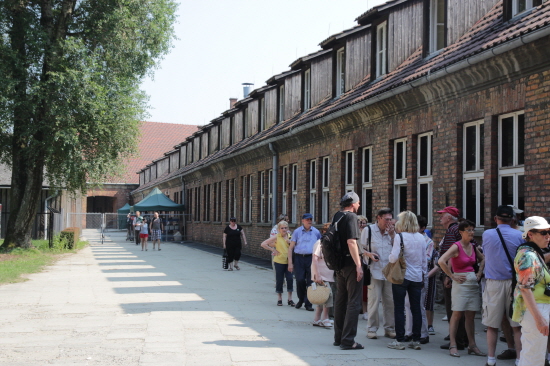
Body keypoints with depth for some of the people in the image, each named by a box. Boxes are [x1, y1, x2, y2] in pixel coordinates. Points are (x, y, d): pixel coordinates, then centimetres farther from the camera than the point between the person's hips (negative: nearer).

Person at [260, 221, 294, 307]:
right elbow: (263, 244, -6)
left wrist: (290, 243, -6)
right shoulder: (276, 237, -3)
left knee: (290, 279, -5)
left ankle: (290, 299, 6)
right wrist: (273, 250, -6)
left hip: (289, 261, 2)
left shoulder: (290, 237, 7)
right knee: (279, 280, 3)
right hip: (279, 261, -2)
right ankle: (279, 299, 16)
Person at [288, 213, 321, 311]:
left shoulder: (316, 232, 10)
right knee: (300, 280, -5)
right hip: (299, 258, -1)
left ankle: (308, 304, 5)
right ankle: (301, 299, 20)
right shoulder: (297, 232, 6)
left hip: (311, 258, 1)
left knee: (310, 281, -3)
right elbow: (291, 248, 6)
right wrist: (290, 263, -1)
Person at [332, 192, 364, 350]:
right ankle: (348, 340, -6)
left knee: (340, 300, 14)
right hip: (350, 264, -8)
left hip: (339, 264, 9)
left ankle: (338, 337, 21)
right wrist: (358, 265, -22)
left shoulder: (336, 217, 12)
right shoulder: (350, 217, -13)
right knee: (353, 302, -5)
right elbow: (351, 242, -21)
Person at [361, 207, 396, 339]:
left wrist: (392, 234, -1)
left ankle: (389, 328, 16)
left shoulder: (392, 232, 13)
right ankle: (371, 329, 6)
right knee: (374, 301, -4)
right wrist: (369, 254, -15)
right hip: (374, 271, -4)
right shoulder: (368, 230, 2)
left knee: (390, 301, 5)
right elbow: (360, 248, 4)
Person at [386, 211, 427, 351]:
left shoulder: (400, 237, -12)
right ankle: (416, 340, 12)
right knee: (416, 309, 9)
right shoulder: (421, 238, 4)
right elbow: (424, 259, 10)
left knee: (399, 309, 2)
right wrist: (423, 274, 20)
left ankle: (399, 340, 3)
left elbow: (394, 258, -17)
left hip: (401, 277, -5)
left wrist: (390, 256, 4)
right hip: (417, 277, 5)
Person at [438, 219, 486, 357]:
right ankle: (453, 345, 0)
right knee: (457, 314, -5)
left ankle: (472, 345, 13)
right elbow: (441, 261, -22)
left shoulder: (473, 247, 10)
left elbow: (482, 259, 29)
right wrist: (452, 276, -15)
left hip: (473, 282, 6)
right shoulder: (456, 247, -11)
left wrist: (480, 272, 13)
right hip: (461, 282, -6)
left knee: (470, 315, 9)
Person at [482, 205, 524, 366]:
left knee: (492, 324, 7)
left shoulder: (487, 234, -1)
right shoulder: (519, 235, -5)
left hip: (493, 283, 1)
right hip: (513, 282, 0)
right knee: (516, 325, 4)